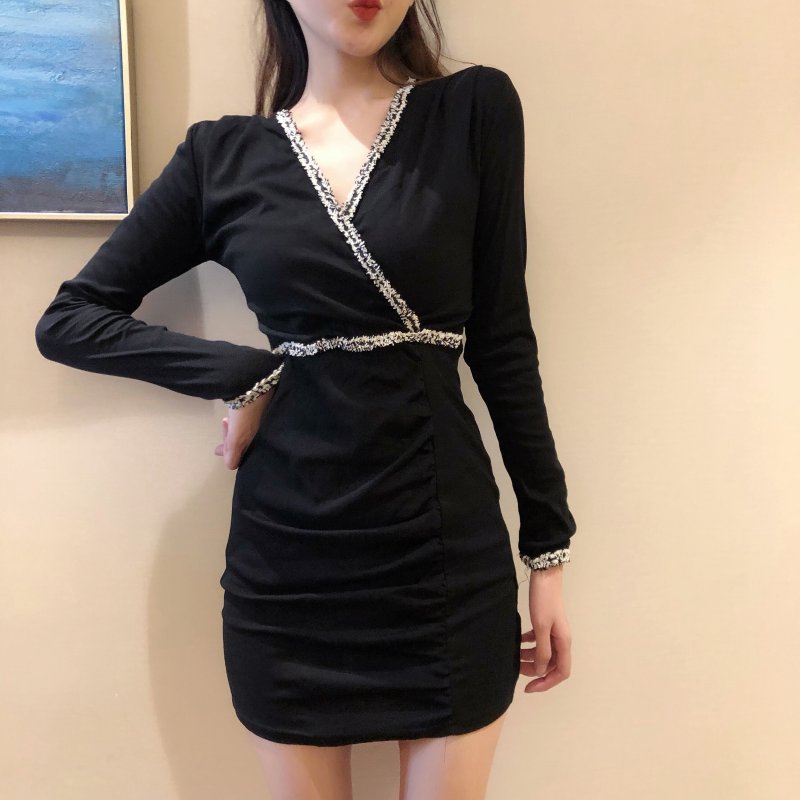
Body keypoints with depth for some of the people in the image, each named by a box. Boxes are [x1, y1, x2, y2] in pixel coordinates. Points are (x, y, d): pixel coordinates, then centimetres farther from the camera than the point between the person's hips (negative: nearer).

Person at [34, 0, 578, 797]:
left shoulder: (477, 109, 0)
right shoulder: (223, 153, 2)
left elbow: (503, 340, 1)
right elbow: (68, 320, 6)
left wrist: (547, 542, 1)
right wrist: (244, 374, -7)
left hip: (448, 555, 0)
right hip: (285, 564, 1)